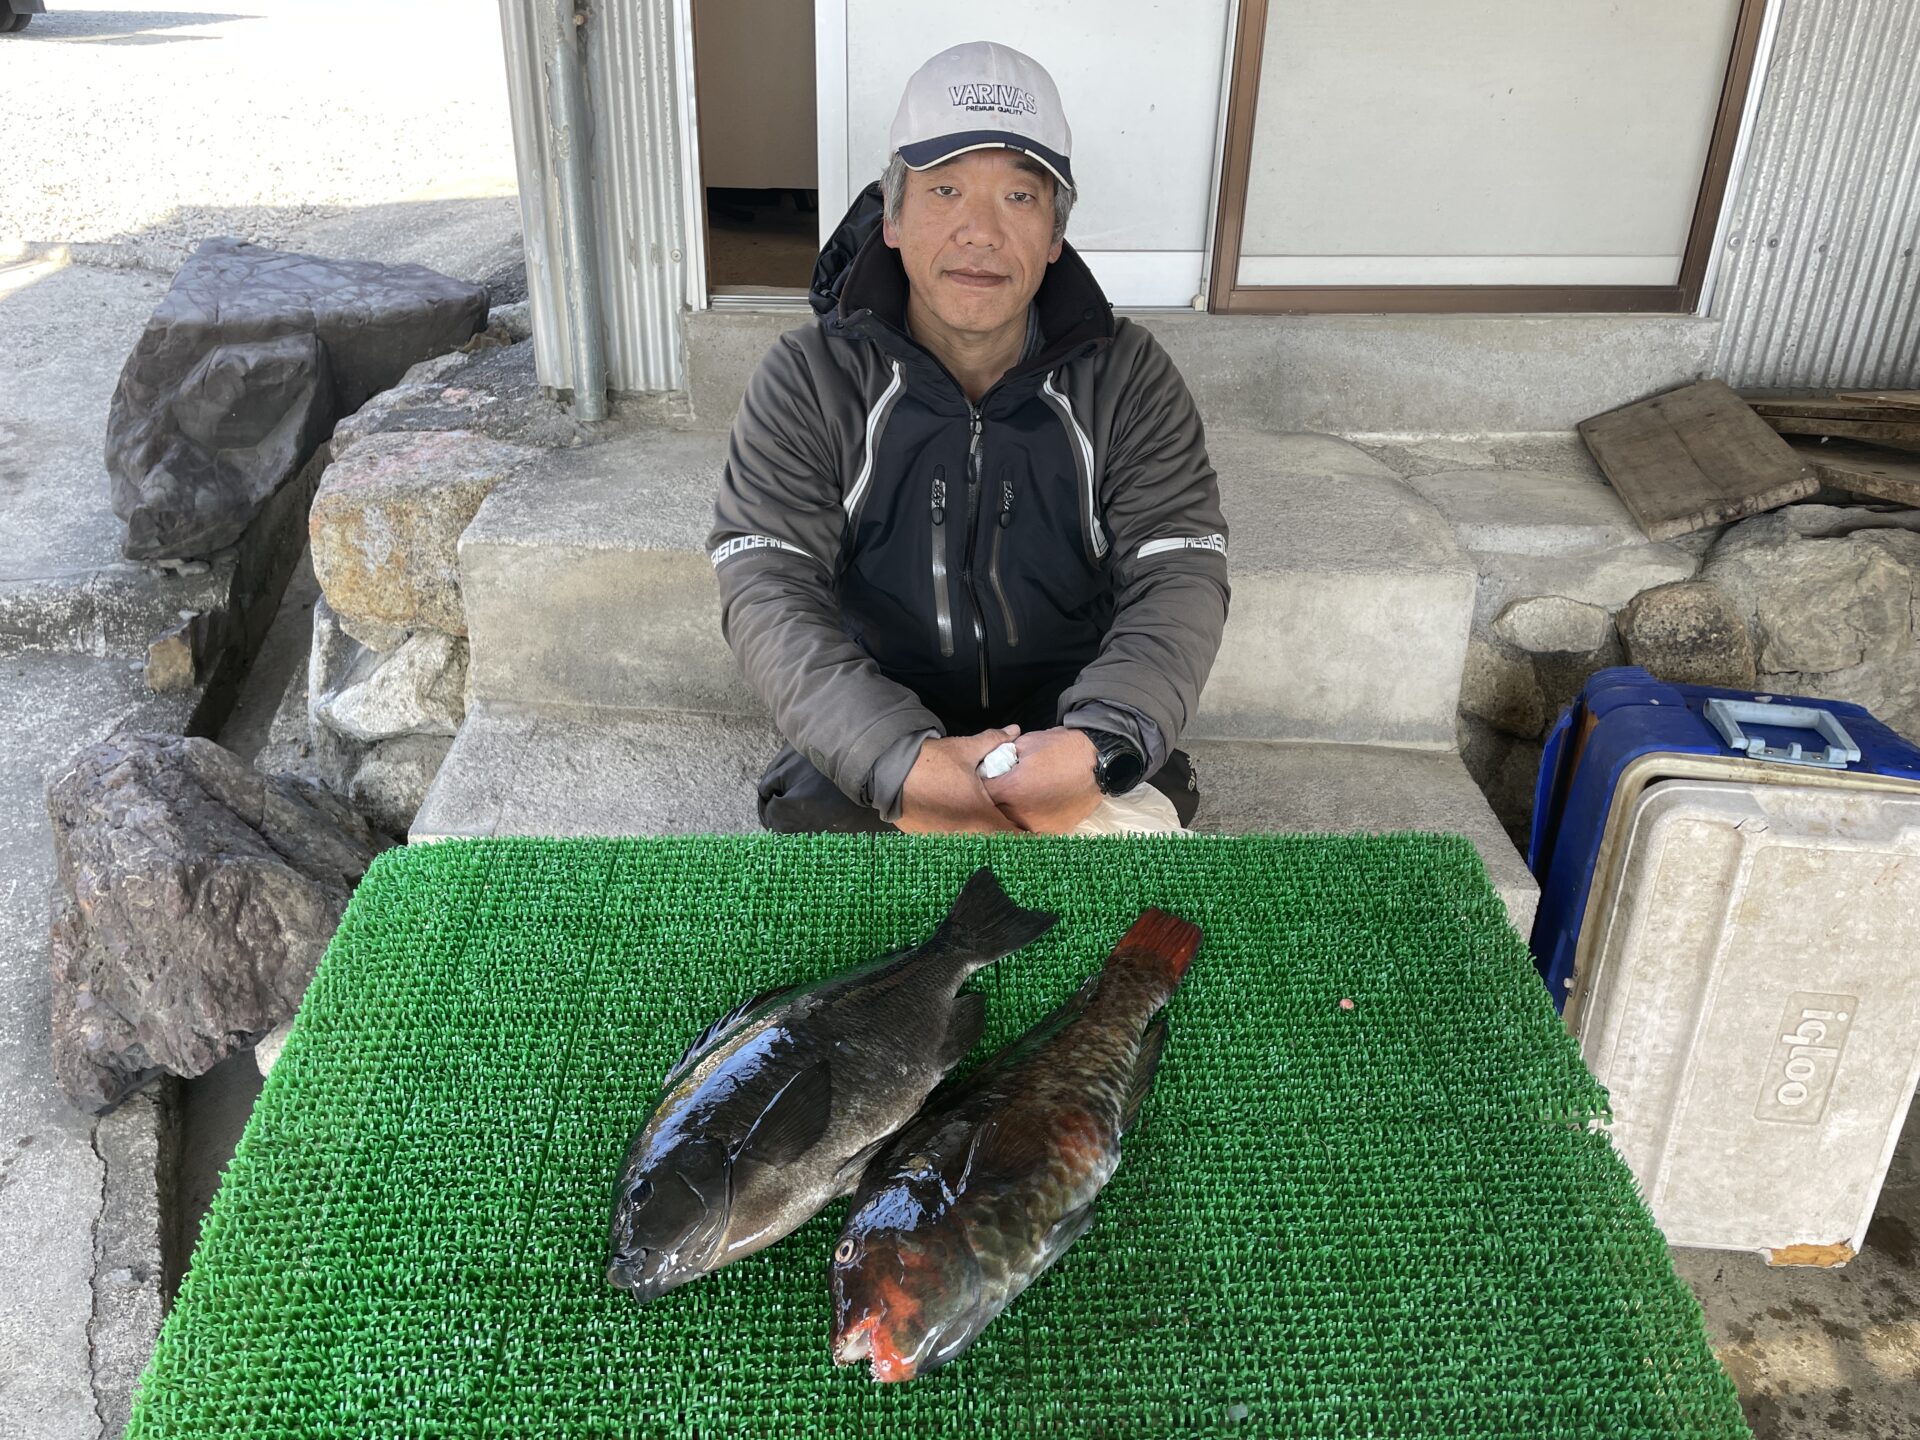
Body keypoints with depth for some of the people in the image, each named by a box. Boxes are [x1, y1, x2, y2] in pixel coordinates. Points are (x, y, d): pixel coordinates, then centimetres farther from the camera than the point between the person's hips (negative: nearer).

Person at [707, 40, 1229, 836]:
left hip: (1075, 719, 1)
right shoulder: (807, 382, -7)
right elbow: (767, 589, -17)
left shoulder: (1130, 380, -3)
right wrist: (902, 761, -35)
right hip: (873, 732, 0)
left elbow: (1179, 577, -11)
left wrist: (1100, 745, -33)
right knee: (812, 813, -30)